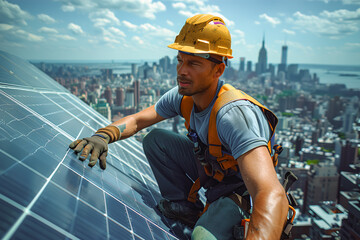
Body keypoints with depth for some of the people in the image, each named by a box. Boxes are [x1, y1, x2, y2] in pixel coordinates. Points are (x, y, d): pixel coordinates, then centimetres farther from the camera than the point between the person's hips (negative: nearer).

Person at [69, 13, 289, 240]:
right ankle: (186, 207, 8)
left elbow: (274, 196, -48)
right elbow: (137, 120, -3)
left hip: (242, 188, -6)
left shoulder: (234, 114, -37)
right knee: (155, 139, -4)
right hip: (209, 166, 7)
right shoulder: (182, 96, -13)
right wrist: (103, 135, -23)